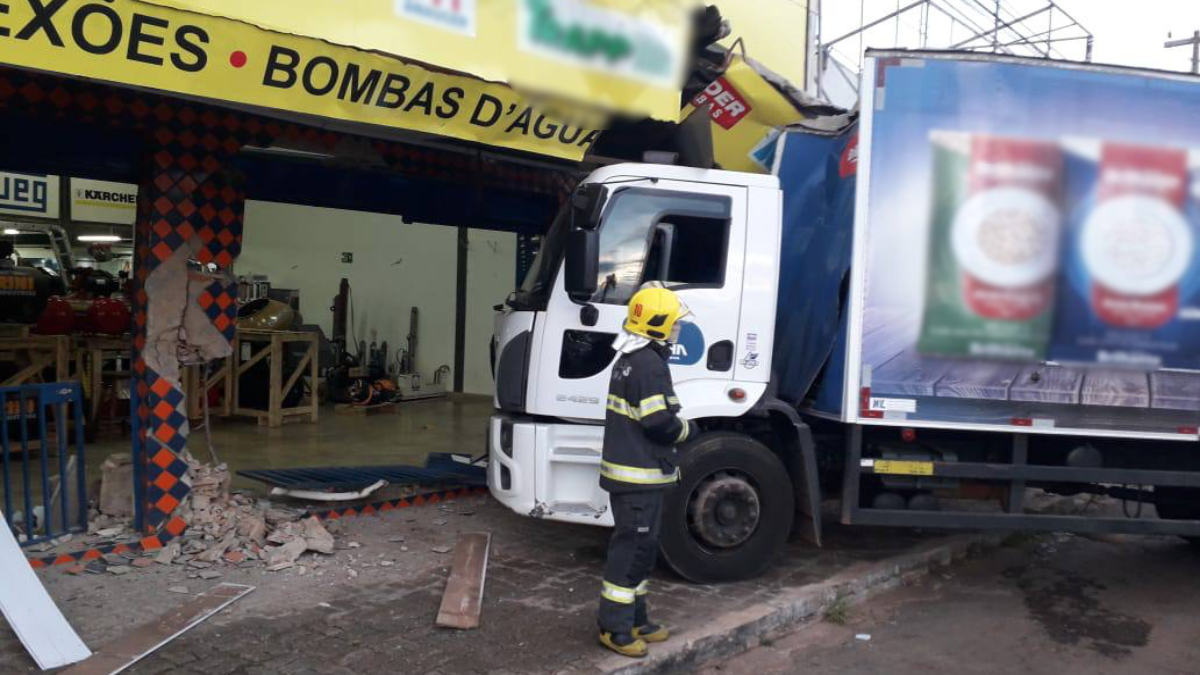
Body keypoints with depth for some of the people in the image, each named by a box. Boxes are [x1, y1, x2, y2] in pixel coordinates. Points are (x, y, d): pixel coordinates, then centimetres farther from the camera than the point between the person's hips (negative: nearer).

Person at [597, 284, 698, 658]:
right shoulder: (650, 363, -19)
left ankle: (634, 619, 26)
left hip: (626, 469, 10)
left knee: (638, 546, 17)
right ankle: (615, 628, 6)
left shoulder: (629, 360, 14)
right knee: (632, 548, -3)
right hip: (640, 475, -10)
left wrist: (674, 425, 13)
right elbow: (660, 422, -22)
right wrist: (688, 429, -4)